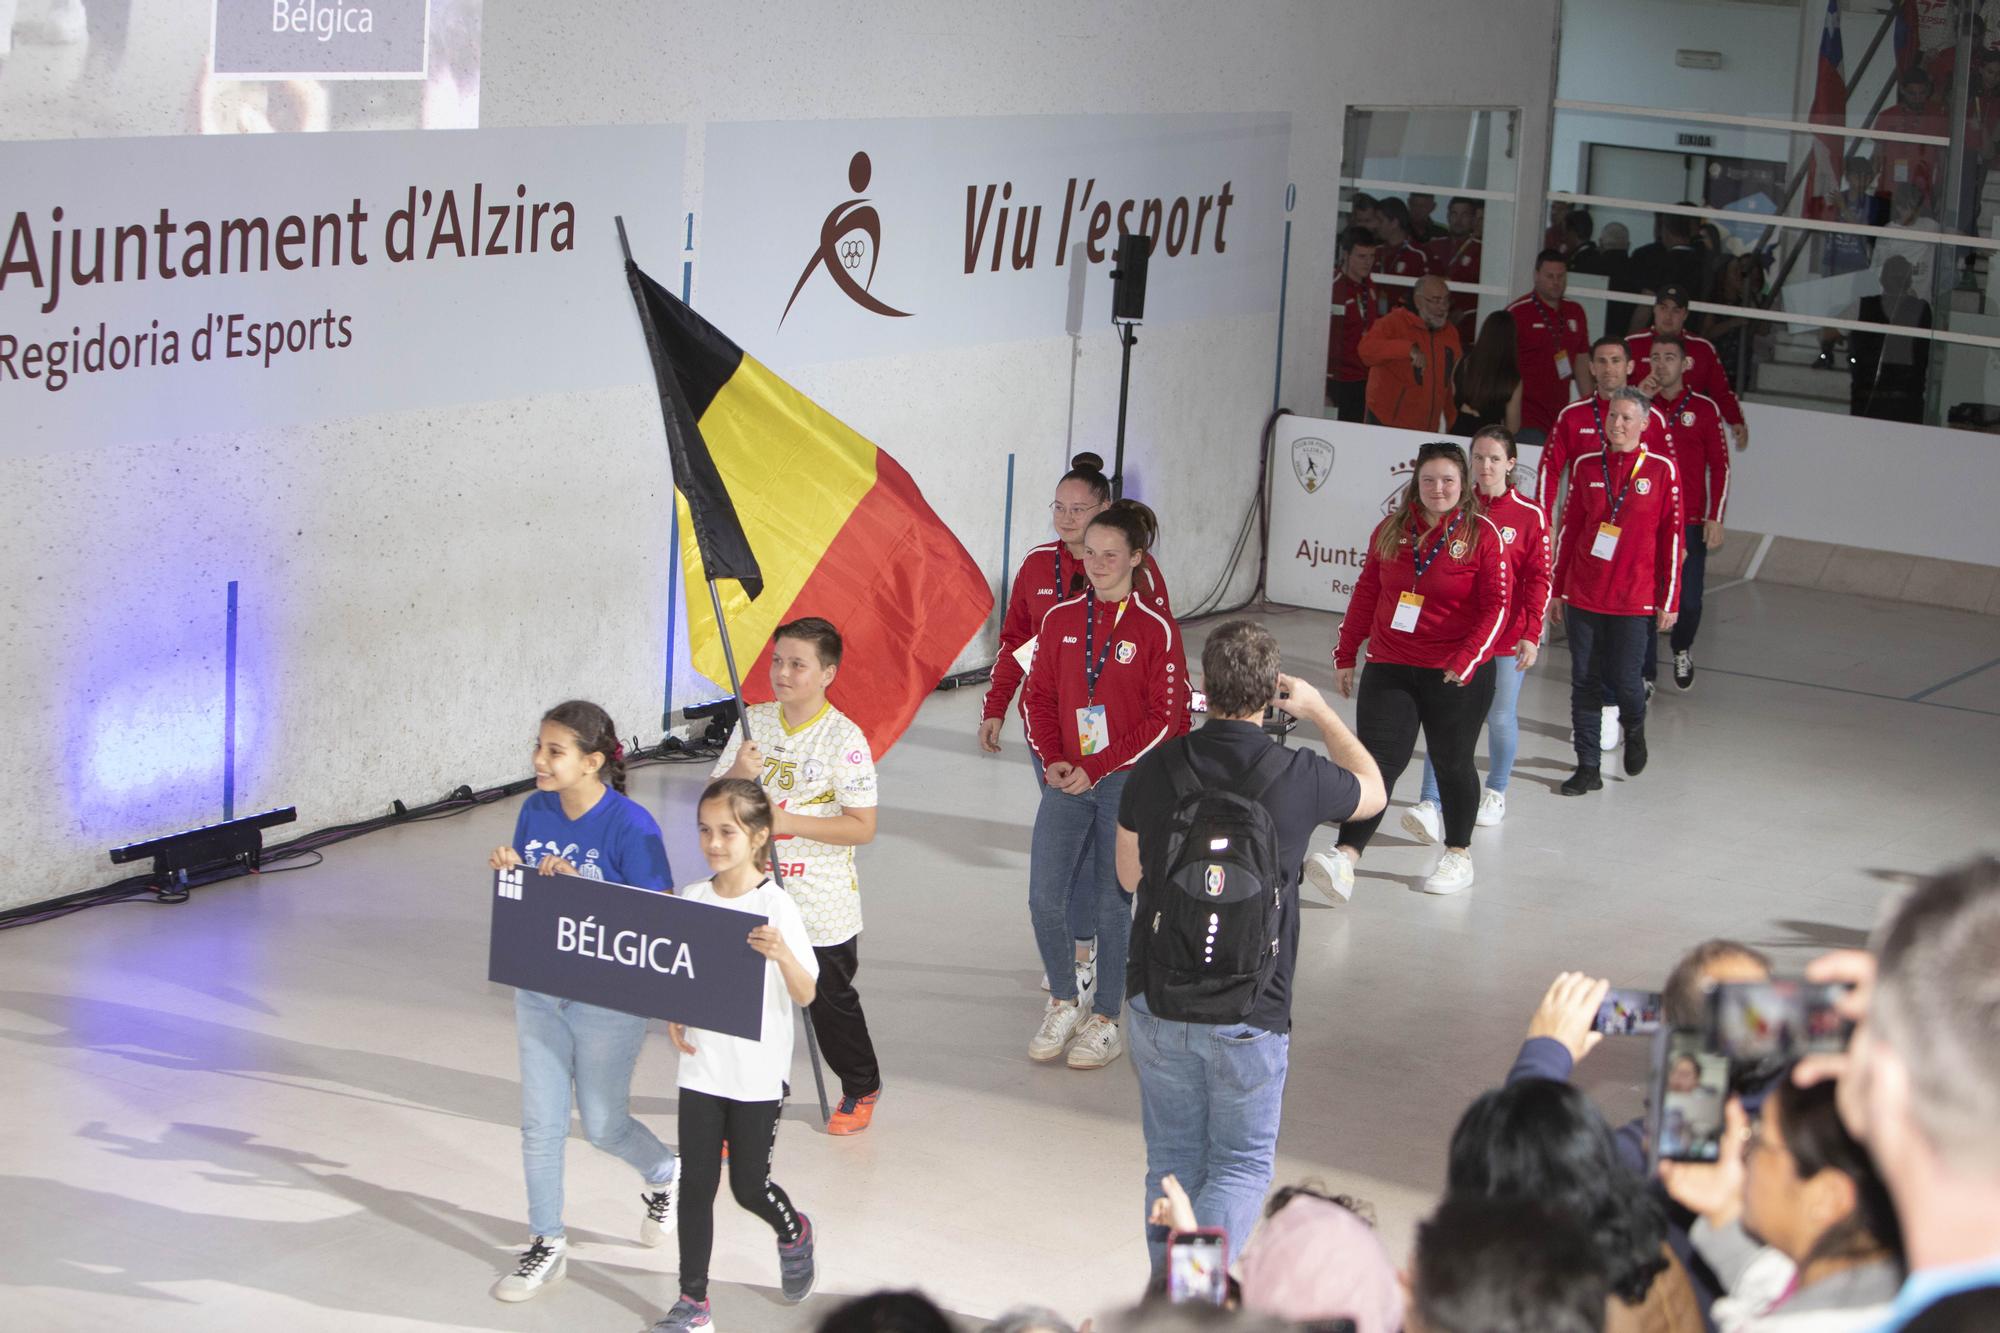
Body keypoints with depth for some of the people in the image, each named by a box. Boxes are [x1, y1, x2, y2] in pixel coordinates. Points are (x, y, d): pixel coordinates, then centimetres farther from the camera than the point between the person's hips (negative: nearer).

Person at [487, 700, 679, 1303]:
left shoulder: (630, 825, -20)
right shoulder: (535, 811, -1)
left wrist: (577, 885, -29)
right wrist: (509, 870, -13)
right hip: (539, 989, 5)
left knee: (603, 1125, 9)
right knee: (540, 1122, 7)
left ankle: (663, 1173, 41)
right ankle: (548, 1245, 21)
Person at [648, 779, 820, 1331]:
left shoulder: (776, 906, -14)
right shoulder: (691, 900, 0)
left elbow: (806, 995, -15)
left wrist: (781, 954, -34)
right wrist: (673, 1019, -6)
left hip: (759, 1073, -4)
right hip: (701, 1067, 4)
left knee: (750, 1186, 7)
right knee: (696, 1186, 5)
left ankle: (794, 1235, 39)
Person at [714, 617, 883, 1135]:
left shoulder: (845, 738, -12)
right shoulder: (753, 723, 2)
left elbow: (862, 827, -15)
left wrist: (788, 822, -22)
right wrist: (737, 774, -17)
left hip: (821, 909, -4)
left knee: (831, 1003, 12)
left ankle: (861, 1087, 36)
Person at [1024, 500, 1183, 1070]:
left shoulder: (1156, 629, -8)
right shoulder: (1060, 619, 4)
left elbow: (1165, 718, -9)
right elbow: (1040, 694, 10)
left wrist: (1097, 768, -13)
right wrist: (1052, 759, -5)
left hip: (1127, 783, -4)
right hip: (1065, 781, 4)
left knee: (1113, 903, 3)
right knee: (1044, 897, -3)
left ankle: (1105, 1021, 17)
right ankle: (1063, 1003, 19)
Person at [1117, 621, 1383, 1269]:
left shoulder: (1152, 771, -8)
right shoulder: (1298, 778, -13)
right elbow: (1372, 789, 11)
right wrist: (1320, 712, 23)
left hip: (1157, 1003, 2)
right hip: (1248, 1016, -2)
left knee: (1172, 1162, 17)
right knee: (1241, 1166, 11)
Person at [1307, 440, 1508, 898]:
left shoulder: (1482, 534, -6)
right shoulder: (1391, 530, 6)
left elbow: (1495, 607, -11)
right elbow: (1366, 593, 12)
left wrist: (1465, 662, -21)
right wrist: (1346, 654, 12)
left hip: (1456, 676, -3)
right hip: (1390, 668, 3)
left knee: (1451, 762, 10)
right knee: (1377, 759, -7)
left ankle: (1458, 855, 29)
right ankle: (1345, 859, -17)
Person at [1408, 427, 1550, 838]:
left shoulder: (1530, 516, -4)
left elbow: (1539, 580, -4)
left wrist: (1532, 634, -11)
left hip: (1507, 637, -1)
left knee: (1500, 717, 11)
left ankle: (1496, 793, 32)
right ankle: (1430, 804, -9)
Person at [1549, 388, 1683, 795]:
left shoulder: (1661, 469, -3)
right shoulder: (1586, 466, 4)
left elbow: (1671, 537, -1)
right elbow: (1568, 528, 10)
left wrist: (1669, 600, -3)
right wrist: (1557, 588, 10)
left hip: (1634, 598, -2)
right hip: (1583, 593, 3)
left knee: (1625, 680, -4)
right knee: (1584, 681, 4)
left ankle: (1634, 731, 30)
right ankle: (1587, 768, 13)